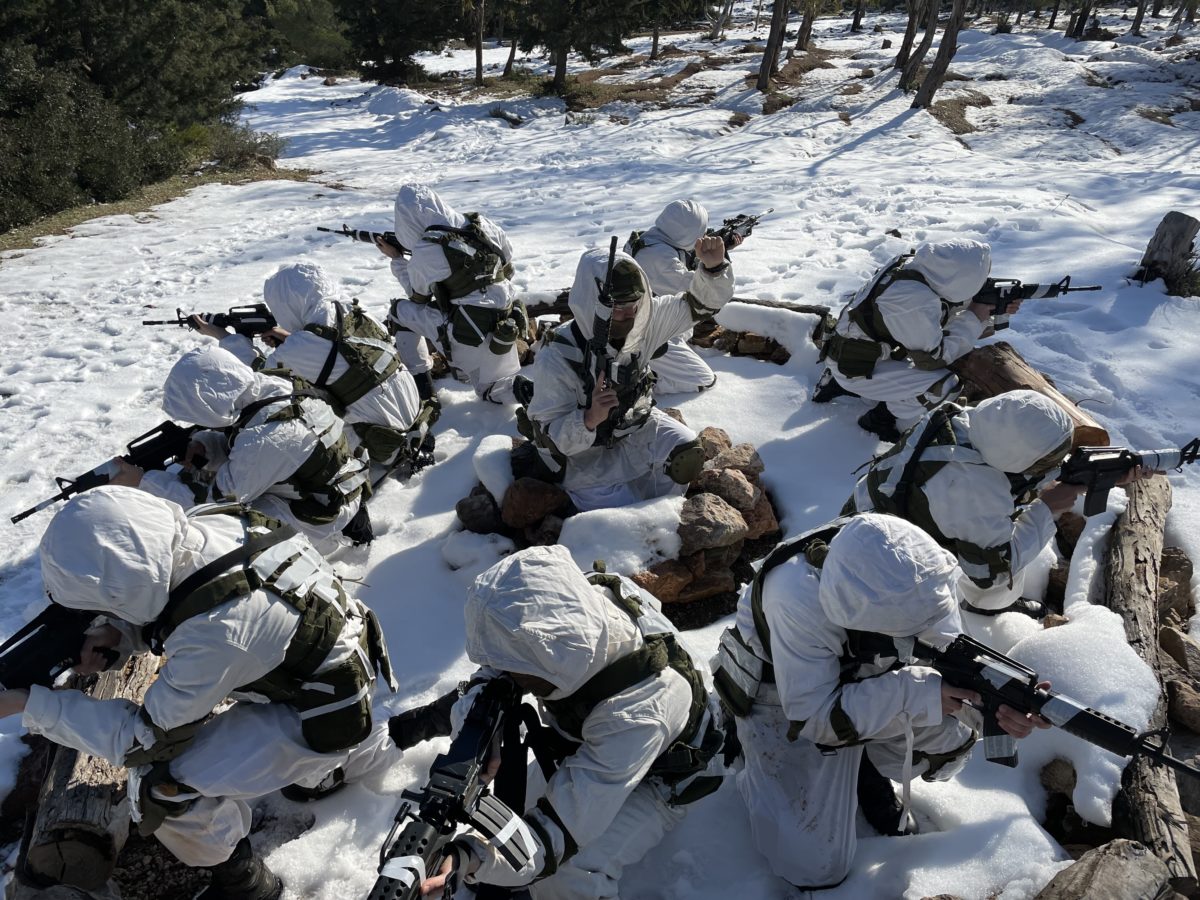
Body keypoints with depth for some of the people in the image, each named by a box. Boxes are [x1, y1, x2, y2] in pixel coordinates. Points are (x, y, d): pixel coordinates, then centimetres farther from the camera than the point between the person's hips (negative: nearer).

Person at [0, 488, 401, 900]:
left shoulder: (216, 632, -38)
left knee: (159, 785, -11)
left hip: (321, 719, -8)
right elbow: (161, 605, 5)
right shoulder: (206, 524, -18)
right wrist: (115, 633, -13)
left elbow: (145, 739, -21)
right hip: (337, 658, 8)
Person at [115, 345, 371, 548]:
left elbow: (217, 497, -21)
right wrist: (202, 444, -12)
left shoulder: (264, 442, -34)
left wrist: (143, 482, -14)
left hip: (315, 519, -9)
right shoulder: (271, 387, -11)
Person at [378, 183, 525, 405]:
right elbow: (507, 267, 14)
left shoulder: (425, 252, -13)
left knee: (400, 309, 16)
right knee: (495, 393, 26)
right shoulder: (483, 225, 0)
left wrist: (396, 259, 19)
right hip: (505, 331, 5)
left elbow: (418, 297, 7)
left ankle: (421, 382, 22)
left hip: (468, 338, -5)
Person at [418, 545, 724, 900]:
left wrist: (470, 858, -55)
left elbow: (564, 824, -41)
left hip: (650, 781, -6)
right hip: (584, 743, 7)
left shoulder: (638, 711, -42)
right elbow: (498, 665, -13)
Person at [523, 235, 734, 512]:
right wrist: (590, 419, -44)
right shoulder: (557, 358, -29)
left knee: (687, 455, -19)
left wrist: (713, 267, -28)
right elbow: (548, 437, -25)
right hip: (587, 453, -5)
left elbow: (701, 303, -6)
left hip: (638, 425, 5)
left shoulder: (644, 319, -14)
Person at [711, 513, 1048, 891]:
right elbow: (812, 715, -36)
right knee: (817, 865, -3)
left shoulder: (908, 570, -27)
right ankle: (756, 774, 23)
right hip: (786, 707, -5)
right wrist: (913, 693, -42)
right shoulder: (797, 601, -43)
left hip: (860, 677, 5)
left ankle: (867, 763, 22)